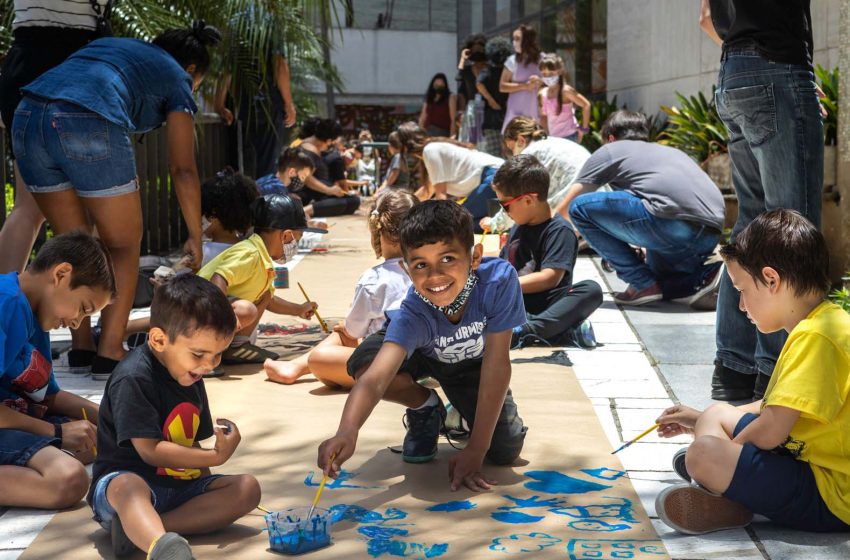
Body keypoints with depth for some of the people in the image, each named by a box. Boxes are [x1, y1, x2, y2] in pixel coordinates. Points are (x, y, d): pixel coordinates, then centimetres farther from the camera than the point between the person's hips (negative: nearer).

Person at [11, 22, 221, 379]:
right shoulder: (177, 78, 20)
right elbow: (183, 170, 15)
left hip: (27, 117, 6)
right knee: (125, 247, 11)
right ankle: (110, 353, 4)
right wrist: (195, 238, 21)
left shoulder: (111, 46, 36)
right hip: (88, 124, -6)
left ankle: (81, 347, 19)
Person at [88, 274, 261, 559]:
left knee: (247, 488, -13)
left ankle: (140, 528, -29)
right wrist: (215, 457, -17)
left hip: (179, 486, 8)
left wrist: (207, 478, 3)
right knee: (129, 486, -41)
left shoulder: (191, 379, 12)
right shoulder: (133, 379, -15)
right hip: (122, 481, -8)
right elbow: (150, 450, -20)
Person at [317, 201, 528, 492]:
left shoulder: (499, 279, -40)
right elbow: (376, 377, -54)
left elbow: (496, 366, -33)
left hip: (473, 362, 0)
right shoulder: (412, 315, -41)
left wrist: (475, 451, -32)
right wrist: (347, 431, -76)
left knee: (506, 450, -16)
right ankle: (425, 407, 0)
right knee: (363, 363, -32)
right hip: (422, 356, 0)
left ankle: (463, 411, 19)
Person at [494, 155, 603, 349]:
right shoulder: (518, 228, 16)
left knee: (591, 290, -30)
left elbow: (550, 277, -18)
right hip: (517, 305, 6)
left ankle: (522, 332, -43)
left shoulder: (560, 230, -7)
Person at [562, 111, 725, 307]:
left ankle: (644, 284, 2)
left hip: (675, 223, -8)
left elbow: (564, 206, 24)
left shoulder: (610, 150, 18)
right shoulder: (672, 151, 34)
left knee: (580, 207, 5)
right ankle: (702, 276, 2)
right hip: (713, 236, 8)